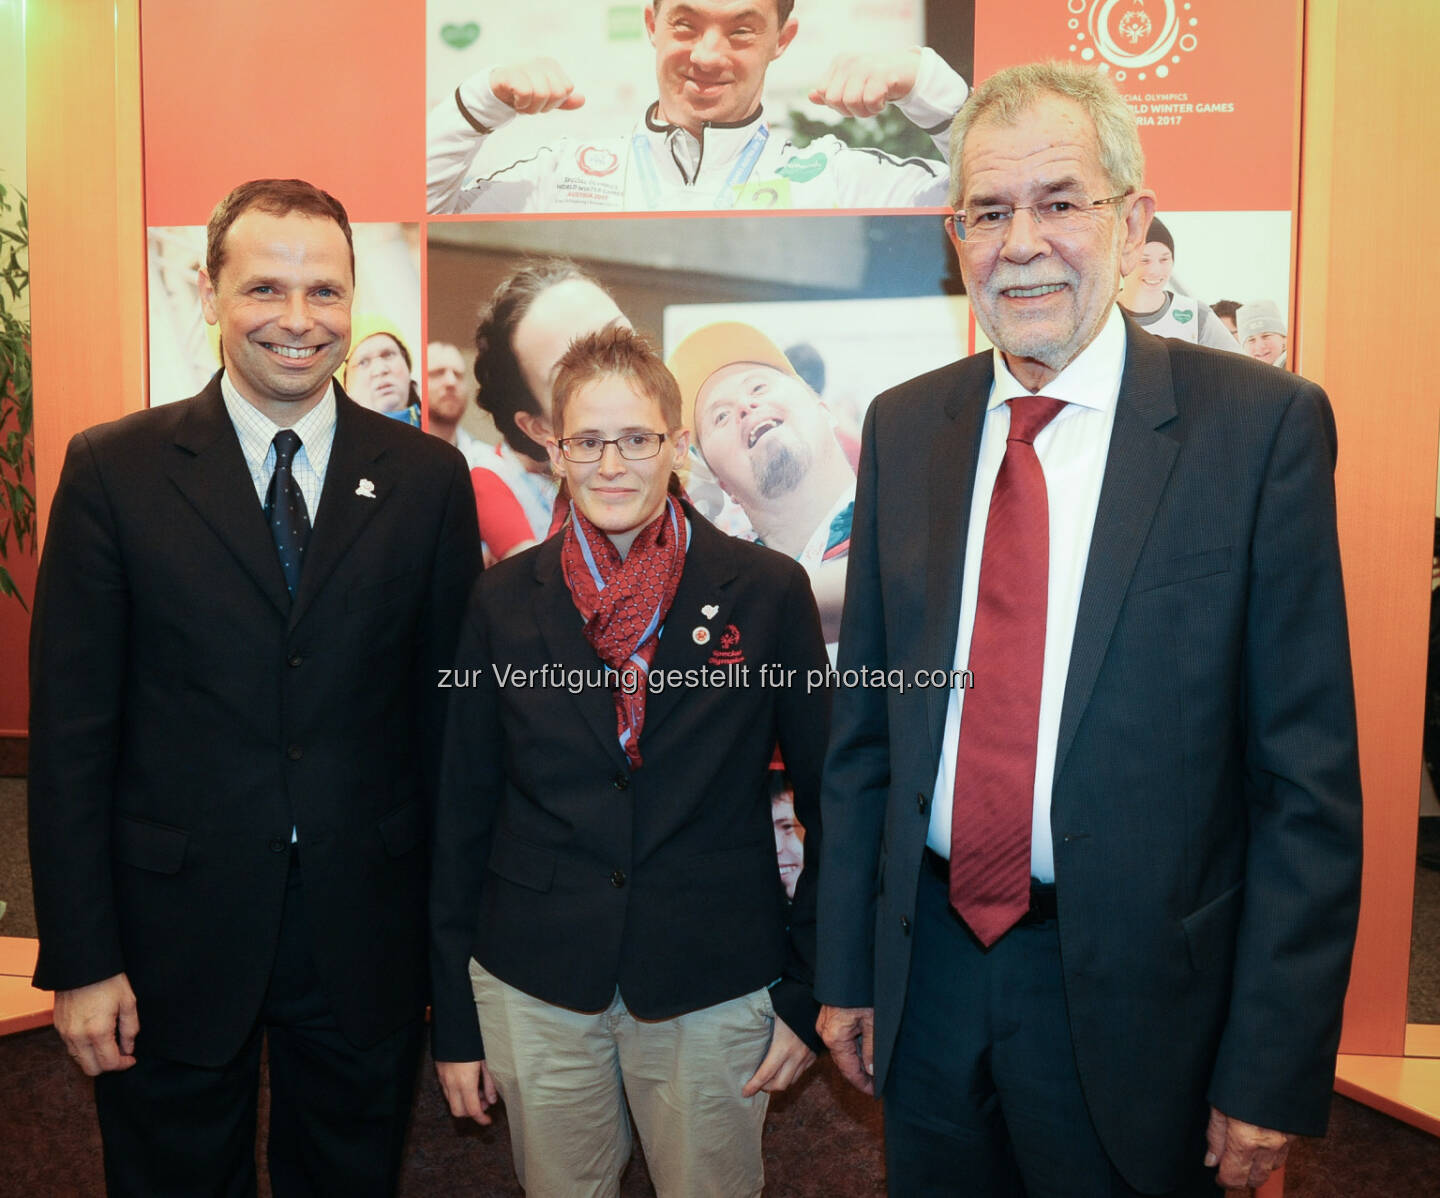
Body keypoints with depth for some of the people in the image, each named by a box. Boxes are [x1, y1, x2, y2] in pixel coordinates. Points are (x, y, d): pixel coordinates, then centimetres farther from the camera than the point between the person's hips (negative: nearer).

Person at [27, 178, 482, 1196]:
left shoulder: (427, 478, -3)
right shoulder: (114, 471, -5)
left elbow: (449, 710, 0)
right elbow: (70, 729, -5)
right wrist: (80, 958, -6)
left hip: (368, 941, 1)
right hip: (173, 942, 0)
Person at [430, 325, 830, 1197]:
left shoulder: (769, 592, -7)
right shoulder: (505, 601, -2)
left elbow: (829, 803, -2)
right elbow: (464, 814, 3)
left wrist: (811, 996, -1)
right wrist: (455, 1021, 5)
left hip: (714, 991, -1)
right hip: (534, 992, 2)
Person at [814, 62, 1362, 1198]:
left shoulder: (1264, 423, -10)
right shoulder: (904, 427, 1)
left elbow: (1310, 777, -9)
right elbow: (866, 726, 5)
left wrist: (1274, 1070, -9)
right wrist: (846, 969, 7)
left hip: (1135, 994, -3)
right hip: (929, 973, 4)